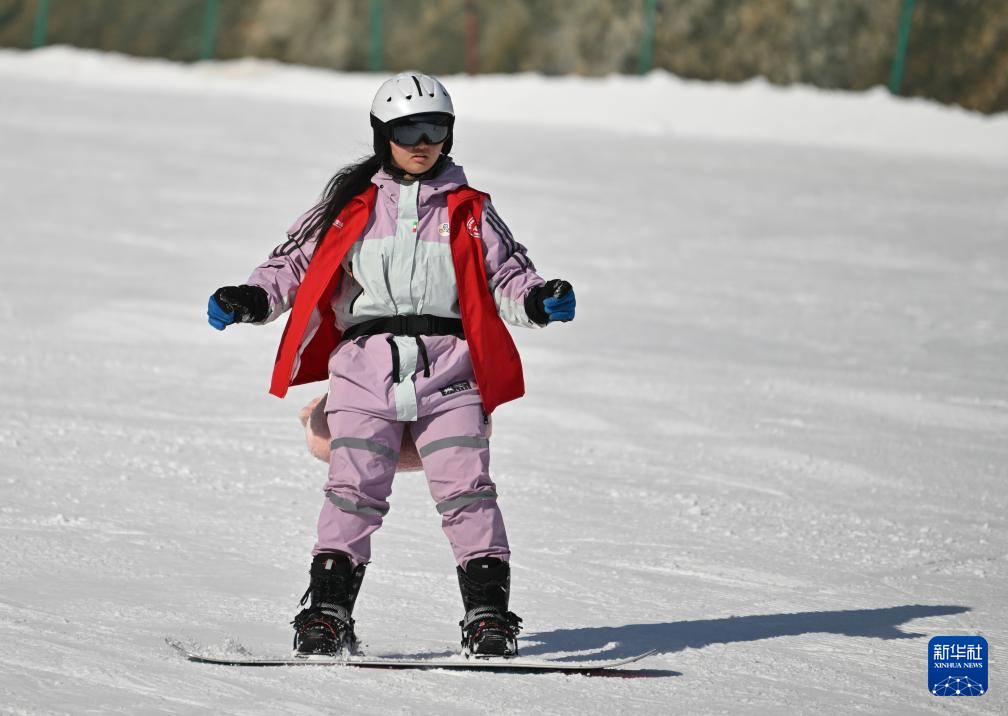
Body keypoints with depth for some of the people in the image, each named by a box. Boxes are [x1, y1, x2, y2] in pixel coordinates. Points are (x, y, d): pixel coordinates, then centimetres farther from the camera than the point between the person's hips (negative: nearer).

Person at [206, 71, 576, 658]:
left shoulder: (469, 211, 14)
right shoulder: (350, 204, 13)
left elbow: (507, 275, 13)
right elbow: (296, 262, 15)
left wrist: (538, 301, -8)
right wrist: (253, 300, -2)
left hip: (447, 371, 0)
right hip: (365, 367, 0)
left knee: (466, 490, -9)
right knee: (355, 492, -9)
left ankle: (489, 613, -8)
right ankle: (328, 611, -6)